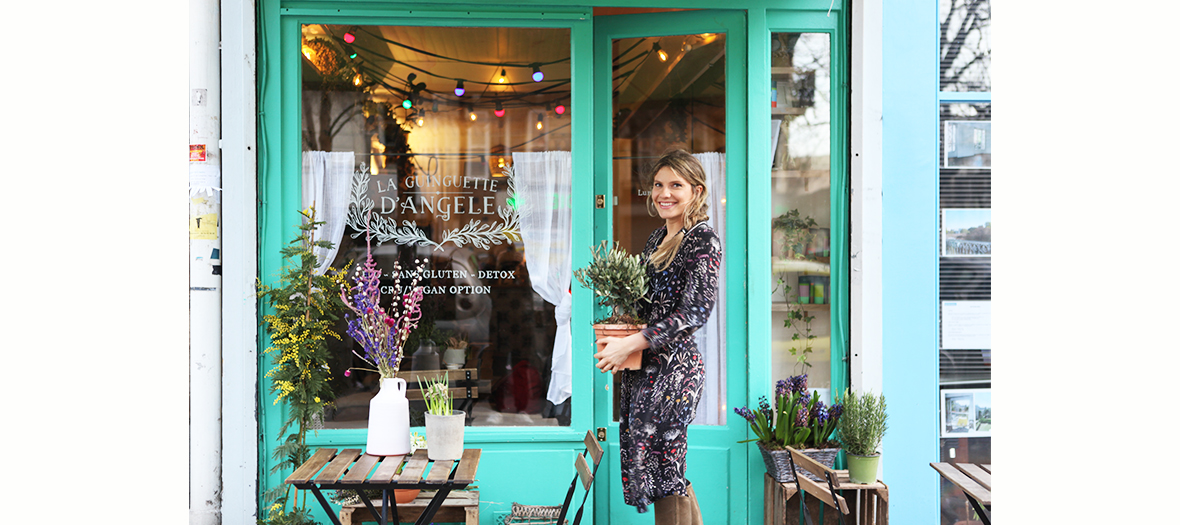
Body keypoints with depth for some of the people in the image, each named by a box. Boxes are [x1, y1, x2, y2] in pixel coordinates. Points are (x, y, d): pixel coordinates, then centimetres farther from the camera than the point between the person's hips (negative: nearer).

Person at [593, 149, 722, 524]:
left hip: (674, 366, -8)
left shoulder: (703, 241, -9)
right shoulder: (657, 238, 15)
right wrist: (613, 336, 5)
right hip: (644, 366, 8)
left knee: (663, 465, -2)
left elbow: (695, 312, -18)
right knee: (666, 469, 13)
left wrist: (630, 344, -19)